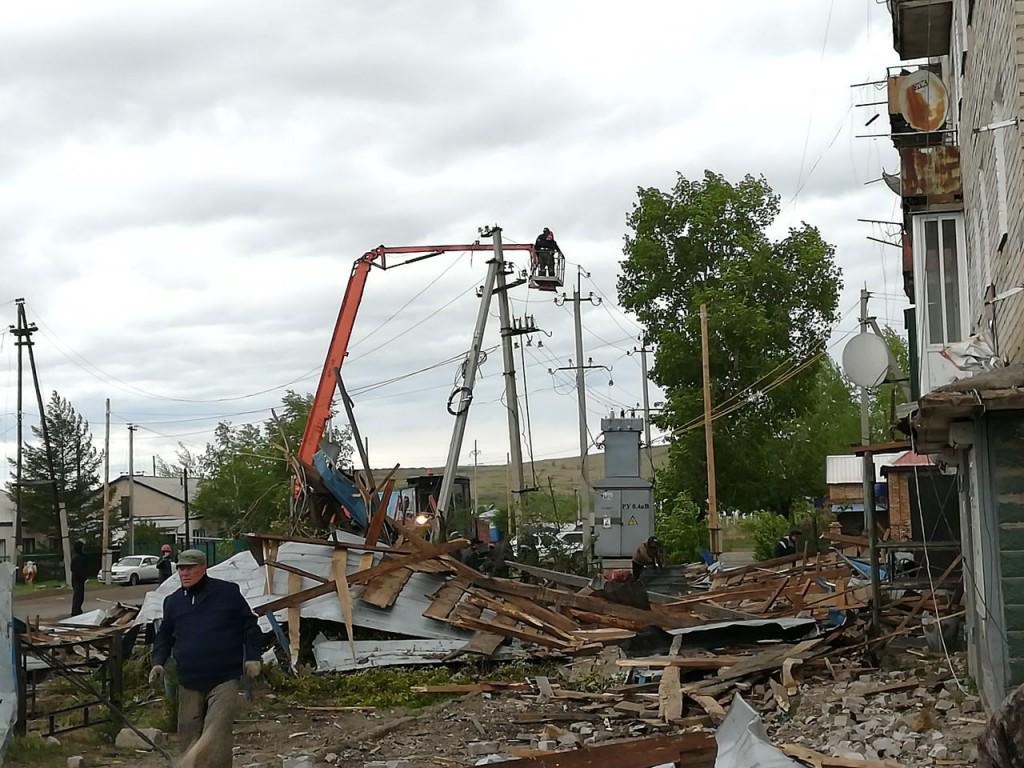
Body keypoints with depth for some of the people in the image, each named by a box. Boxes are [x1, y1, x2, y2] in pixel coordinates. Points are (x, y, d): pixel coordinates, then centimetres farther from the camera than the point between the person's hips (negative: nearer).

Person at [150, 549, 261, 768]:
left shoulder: (228, 592, -1)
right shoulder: (173, 601, 10)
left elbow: (250, 625, 5)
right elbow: (164, 637, 20)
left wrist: (252, 658, 0)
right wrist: (158, 663, 5)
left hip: (224, 679, -4)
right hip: (189, 682, 5)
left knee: (216, 737, -15)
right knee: (189, 734, 9)